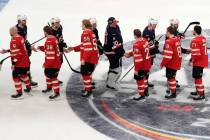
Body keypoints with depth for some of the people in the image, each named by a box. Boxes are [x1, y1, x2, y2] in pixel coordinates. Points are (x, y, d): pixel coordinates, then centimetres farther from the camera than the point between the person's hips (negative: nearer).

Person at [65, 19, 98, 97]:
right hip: (92, 58, 10)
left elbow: (88, 47, -24)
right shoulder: (91, 32, 14)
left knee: (85, 73, -3)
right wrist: (73, 48, 19)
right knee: (88, 73, 21)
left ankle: (87, 90, 0)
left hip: (87, 58, -10)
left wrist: (84, 59, -22)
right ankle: (89, 88, 32)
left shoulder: (86, 33, -18)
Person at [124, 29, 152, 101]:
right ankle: (145, 91, 39)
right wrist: (129, 54, 26)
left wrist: (136, 69, -19)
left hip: (141, 66, -9)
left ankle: (141, 94, 12)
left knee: (139, 79, 5)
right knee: (144, 77, 26)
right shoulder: (145, 41, 2)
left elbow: (138, 58, -26)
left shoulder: (137, 44, -26)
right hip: (147, 64, 9)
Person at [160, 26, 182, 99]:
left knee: (170, 77, 2)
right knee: (172, 77, 22)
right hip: (177, 63, 9)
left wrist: (163, 64, -12)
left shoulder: (169, 41, -23)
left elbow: (168, 55, -24)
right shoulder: (177, 39, 4)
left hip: (171, 63, -9)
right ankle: (173, 90, 35)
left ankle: (173, 93, 9)